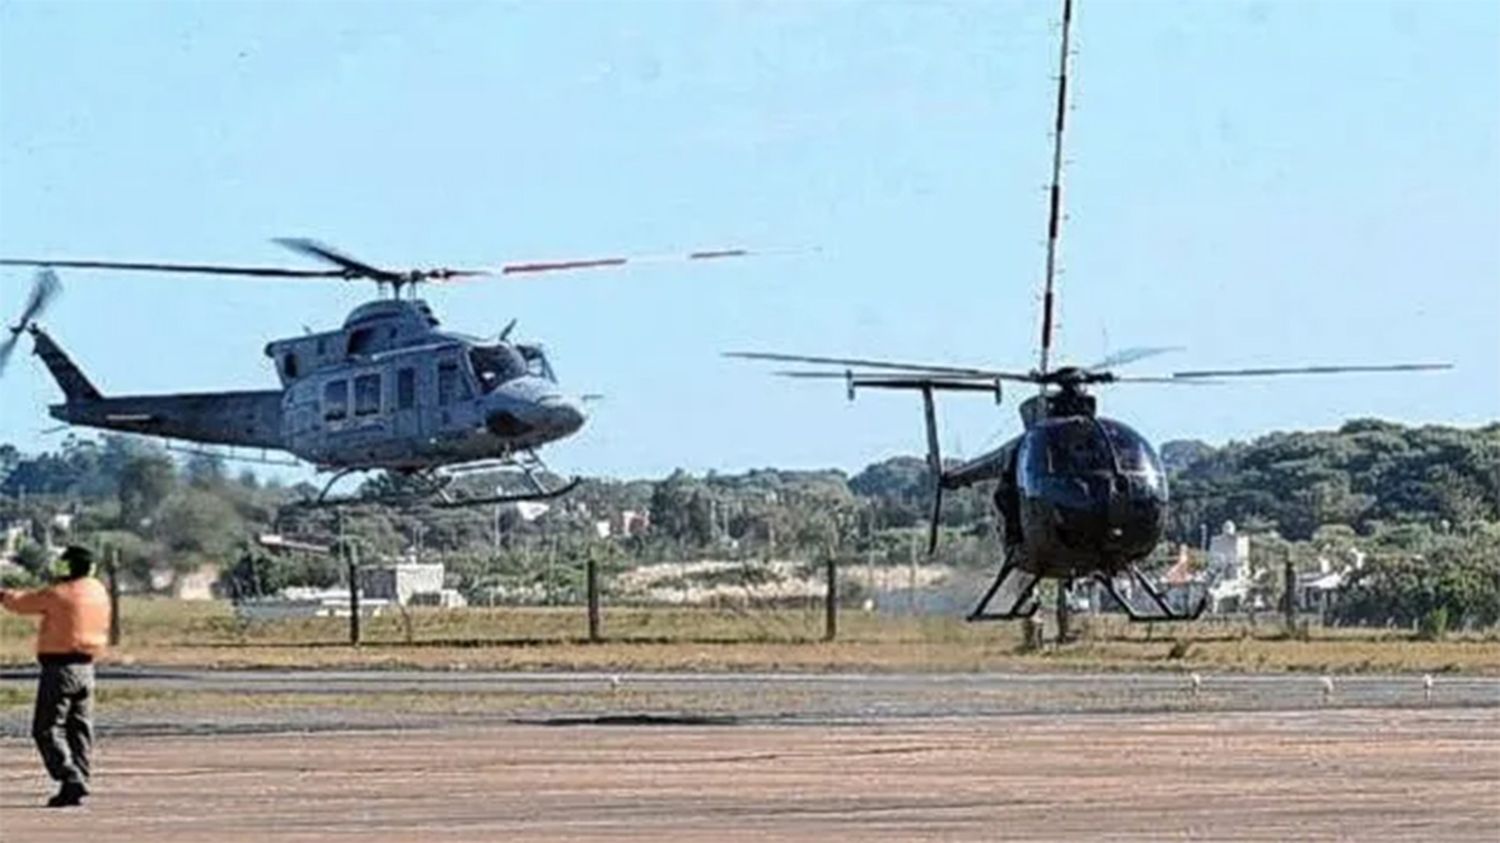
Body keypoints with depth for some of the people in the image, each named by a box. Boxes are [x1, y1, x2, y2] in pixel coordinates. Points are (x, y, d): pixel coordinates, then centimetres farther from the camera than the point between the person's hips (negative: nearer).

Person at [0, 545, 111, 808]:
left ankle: (71, 780, -17)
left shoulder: (57, 595, -12)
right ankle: (77, 787, 8)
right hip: (86, 669, 7)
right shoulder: (99, 591, 6)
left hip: (59, 667, -7)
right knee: (79, 729, 11)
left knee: (47, 729, -3)